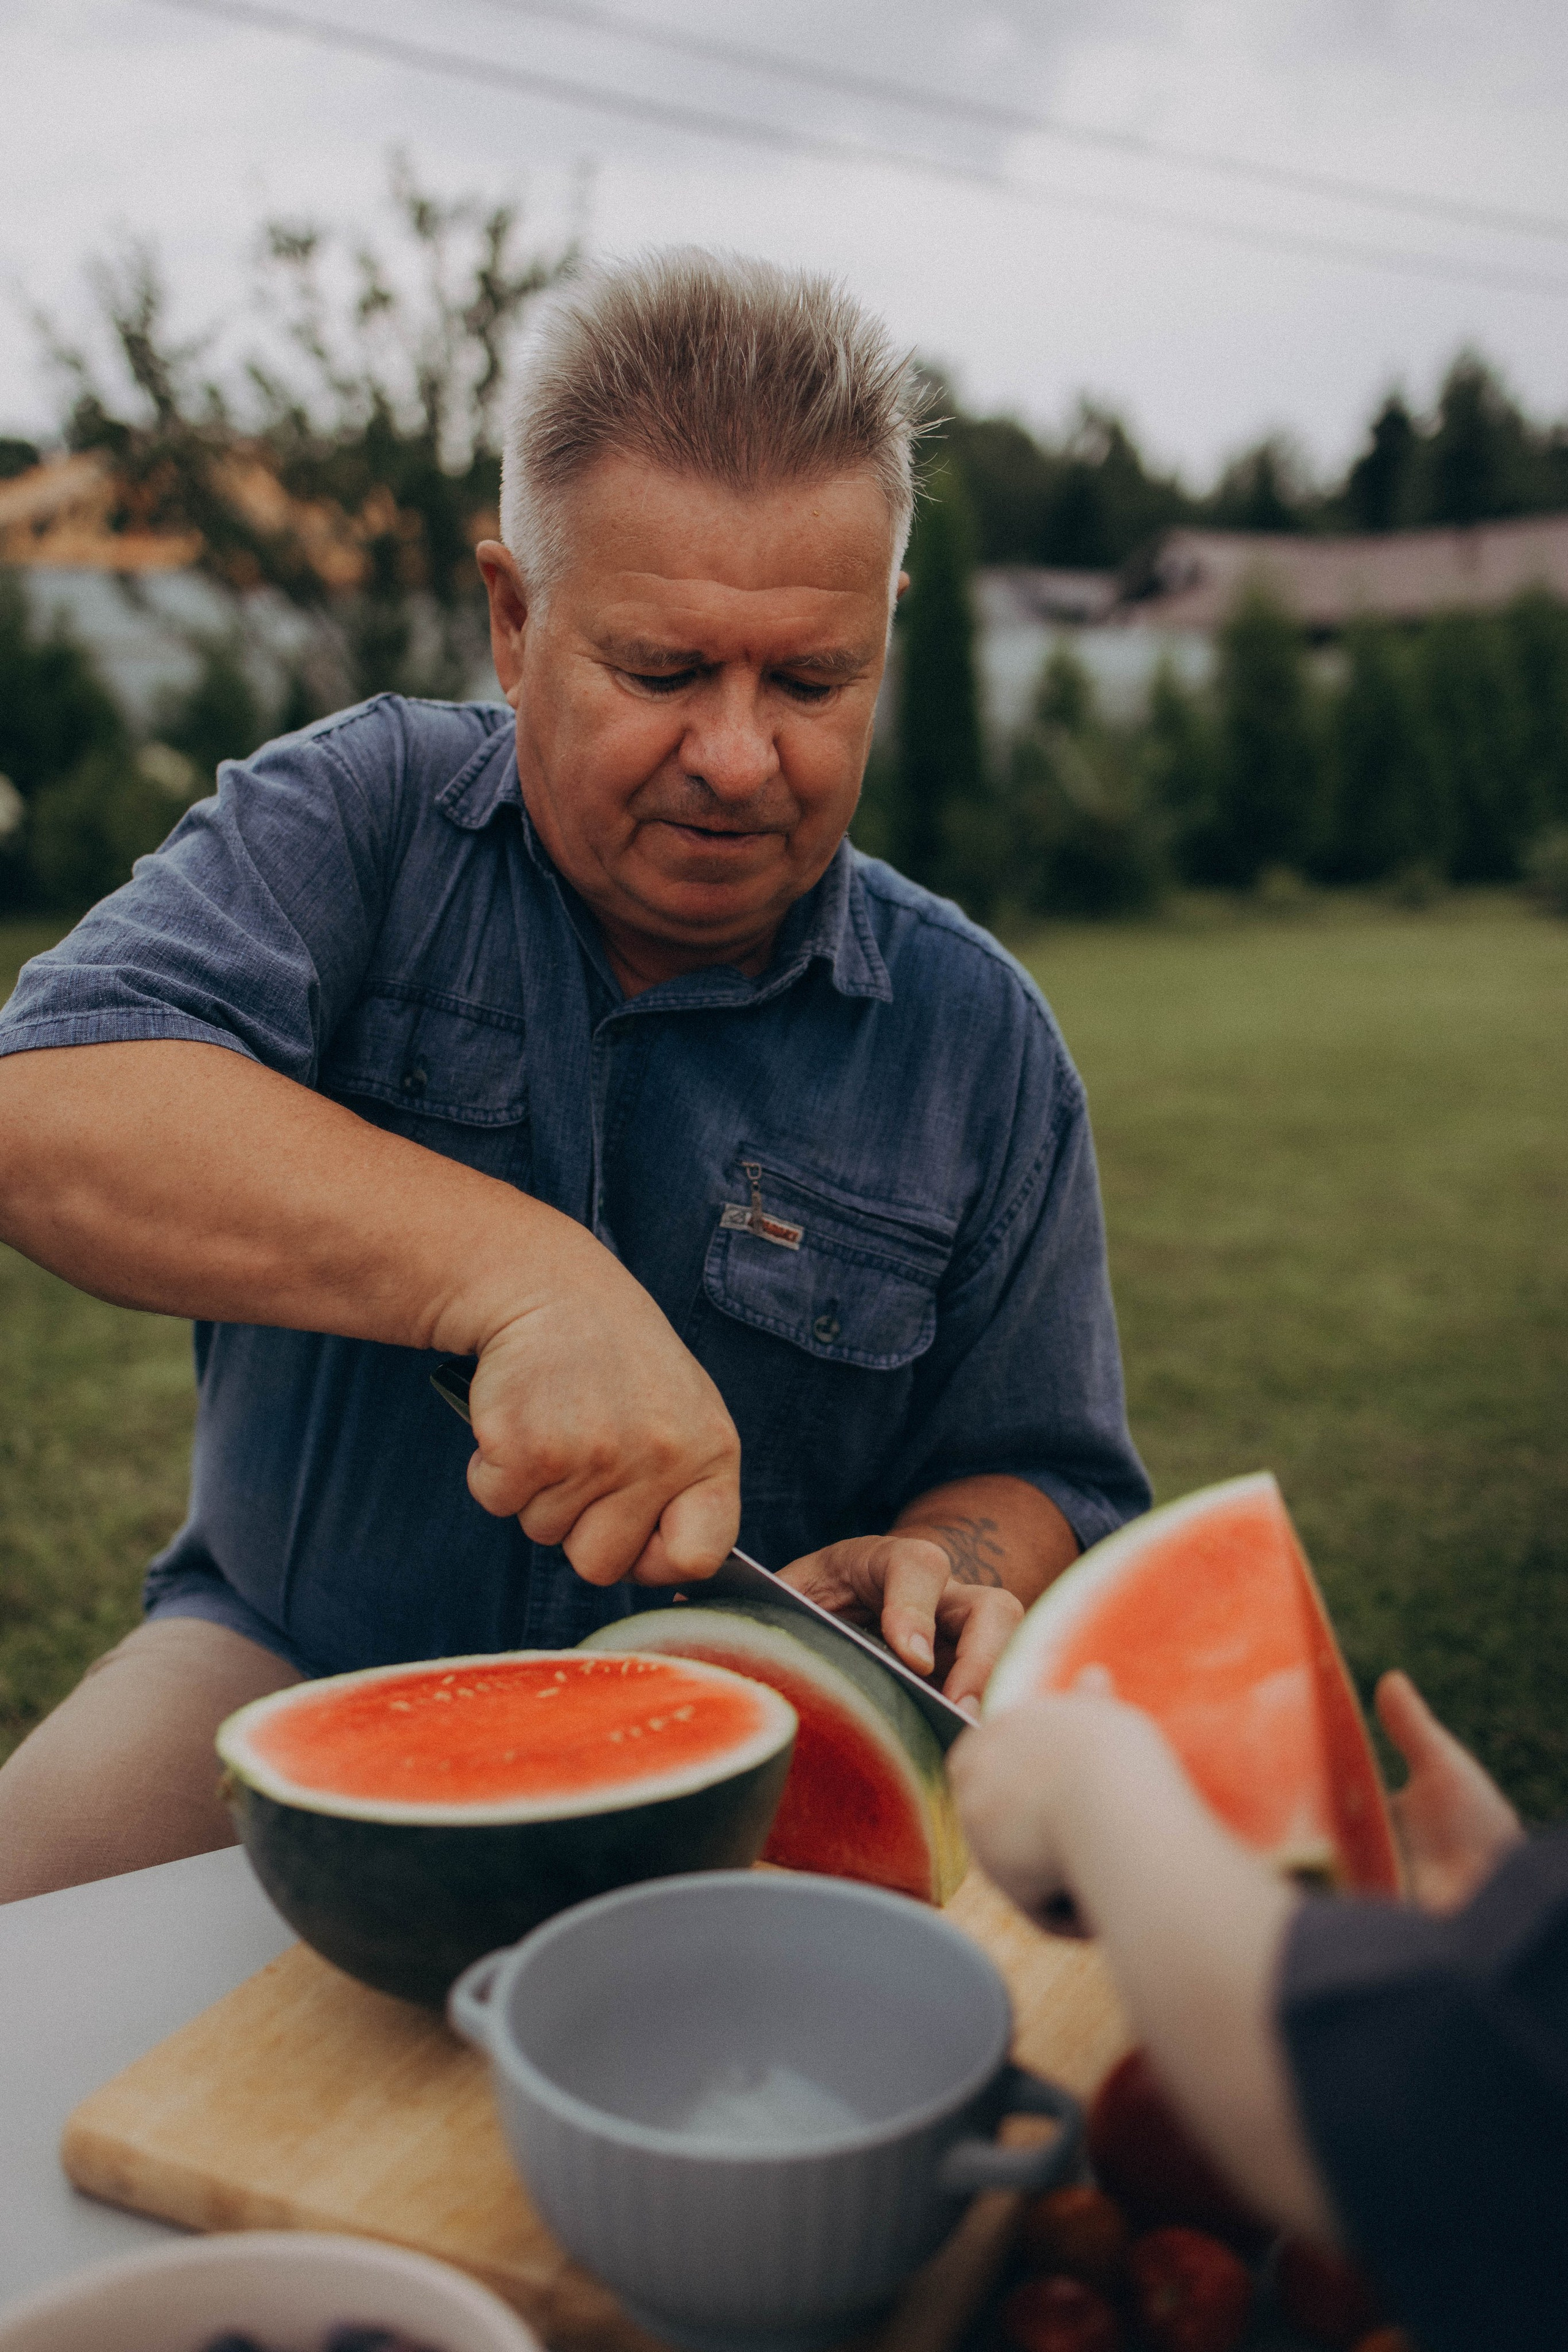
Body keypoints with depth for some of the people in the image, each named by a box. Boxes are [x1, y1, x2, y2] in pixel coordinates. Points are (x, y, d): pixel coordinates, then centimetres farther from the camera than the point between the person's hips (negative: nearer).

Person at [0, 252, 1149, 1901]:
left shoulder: (979, 1041, -3)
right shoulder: (359, 813, -5)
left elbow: (1042, 1483, 5)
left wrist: (933, 1569, -19)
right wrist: (519, 1275, -34)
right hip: (289, 1656, 1)